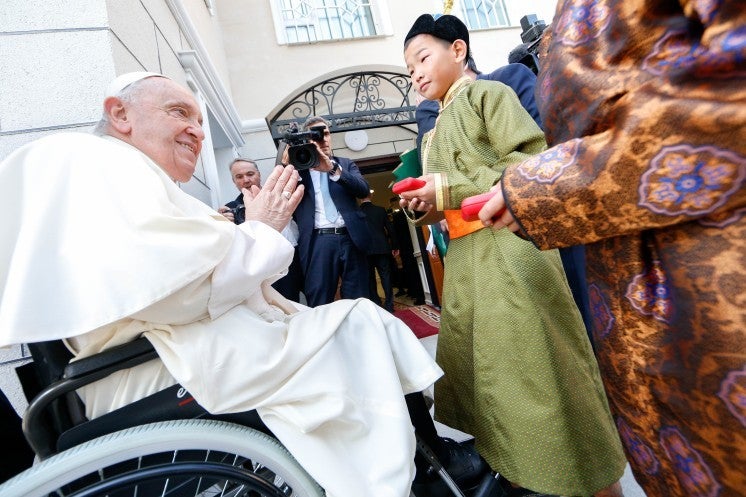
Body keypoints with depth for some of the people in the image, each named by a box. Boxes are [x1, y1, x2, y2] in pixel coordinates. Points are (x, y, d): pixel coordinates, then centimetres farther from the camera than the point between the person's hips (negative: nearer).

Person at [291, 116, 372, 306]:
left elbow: (363, 189, -2)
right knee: (318, 305, 0)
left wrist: (332, 168, -15)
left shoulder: (345, 164, 16)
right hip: (318, 242, -1)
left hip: (350, 239, 2)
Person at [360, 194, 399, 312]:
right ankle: (389, 305, 5)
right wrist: (395, 246, 11)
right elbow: (390, 229, 2)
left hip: (365, 250, -1)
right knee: (386, 276, 6)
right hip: (382, 248, 1)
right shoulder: (381, 210, 1)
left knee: (370, 278, 6)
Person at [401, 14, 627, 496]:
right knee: (479, 371, 13)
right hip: (464, 260, 8)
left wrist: (449, 189, -14)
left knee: (535, 369, -3)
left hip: (509, 250, -8)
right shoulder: (435, 135, 24)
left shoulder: (488, 94, 2)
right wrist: (427, 207, 1)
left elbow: (533, 164, -12)